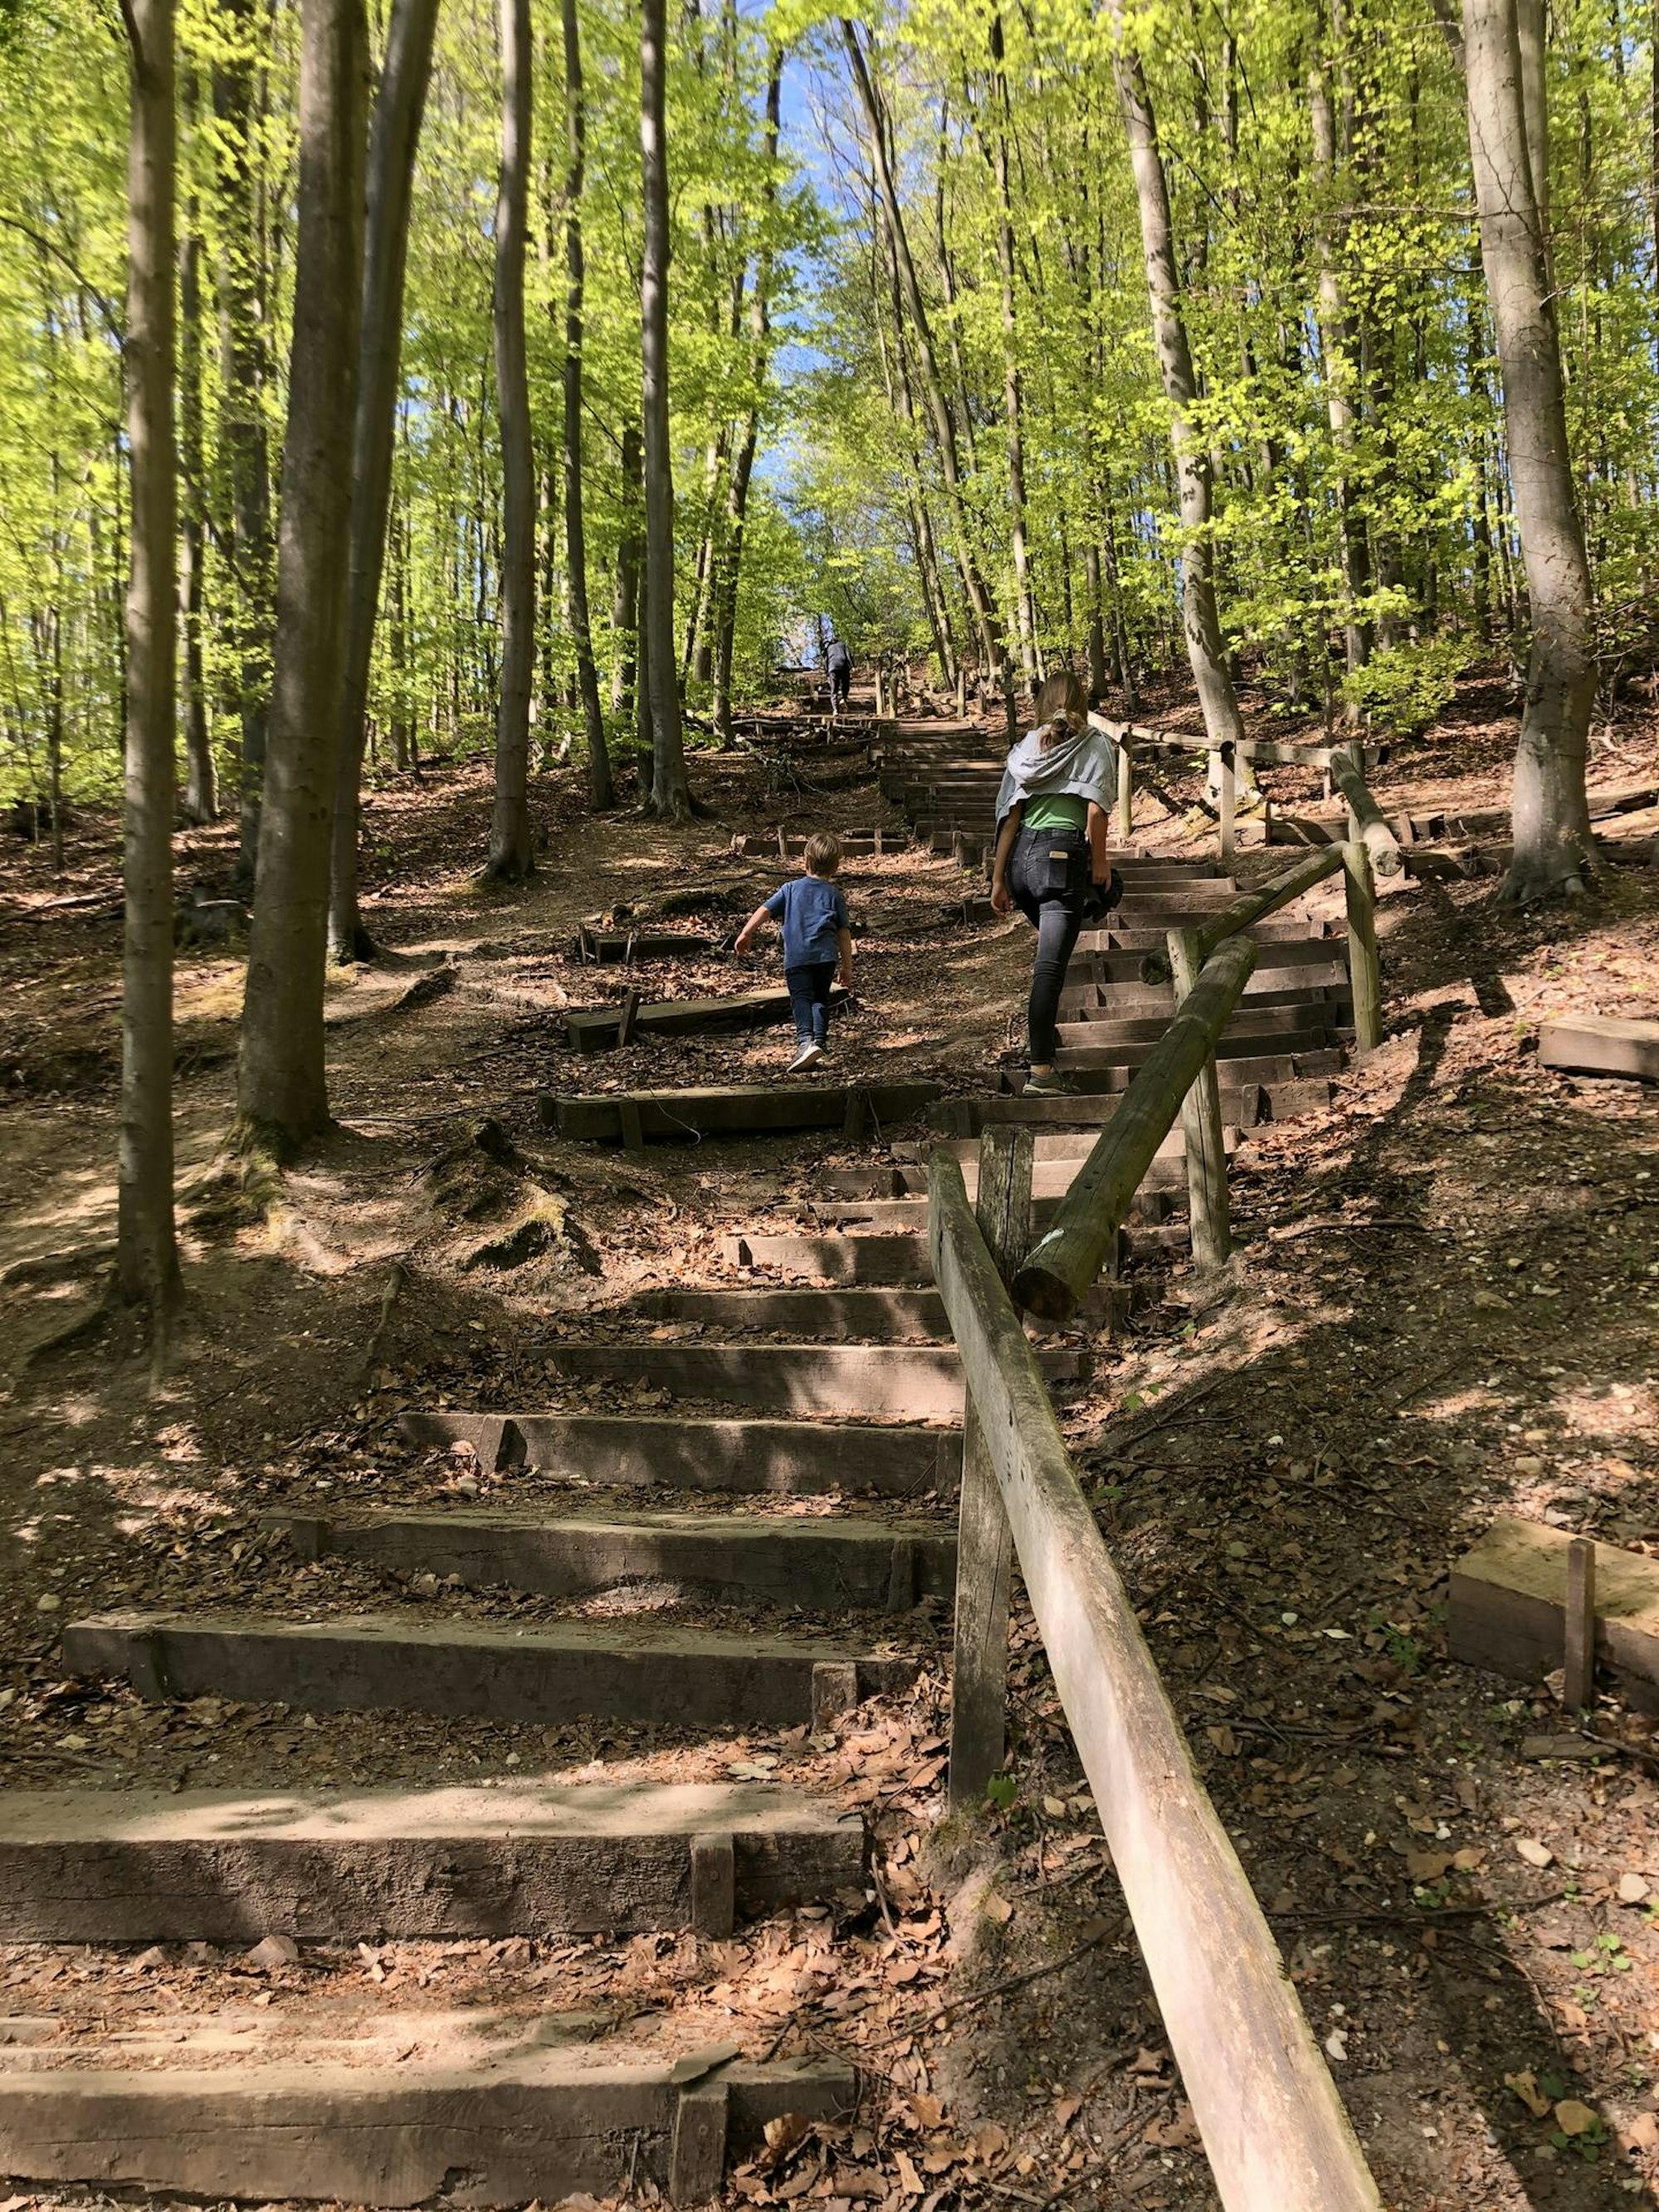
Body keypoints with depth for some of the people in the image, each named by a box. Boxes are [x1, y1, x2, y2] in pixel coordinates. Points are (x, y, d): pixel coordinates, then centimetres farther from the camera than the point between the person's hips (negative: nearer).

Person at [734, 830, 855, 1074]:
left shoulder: (791, 888, 15)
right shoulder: (834, 894, 15)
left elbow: (765, 910, 5)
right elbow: (844, 932, 12)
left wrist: (746, 933, 8)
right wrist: (847, 967, 16)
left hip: (796, 956, -2)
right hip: (826, 955, 2)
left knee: (801, 997, -10)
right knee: (820, 999, 15)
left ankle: (805, 1040, -32)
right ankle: (819, 1040, 1)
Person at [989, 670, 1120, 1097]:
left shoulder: (1026, 746, 13)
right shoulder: (1094, 744, 3)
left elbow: (1010, 816, 8)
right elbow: (1096, 809, -9)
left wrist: (998, 878, 9)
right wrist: (1100, 860, 3)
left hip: (1021, 855, 5)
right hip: (1063, 856, -5)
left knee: (1051, 946, 28)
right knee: (1052, 963, -7)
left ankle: (1045, 1032, 33)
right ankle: (1041, 1070, -10)